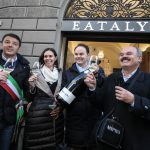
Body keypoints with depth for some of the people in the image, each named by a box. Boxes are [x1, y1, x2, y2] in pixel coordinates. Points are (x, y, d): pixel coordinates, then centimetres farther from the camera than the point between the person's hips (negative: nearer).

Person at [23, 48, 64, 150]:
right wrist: (32, 85, -19)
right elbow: (32, 96, -1)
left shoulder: (60, 73, 4)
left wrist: (60, 107, -2)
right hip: (38, 113, -2)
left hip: (56, 112, 3)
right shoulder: (37, 73, -3)